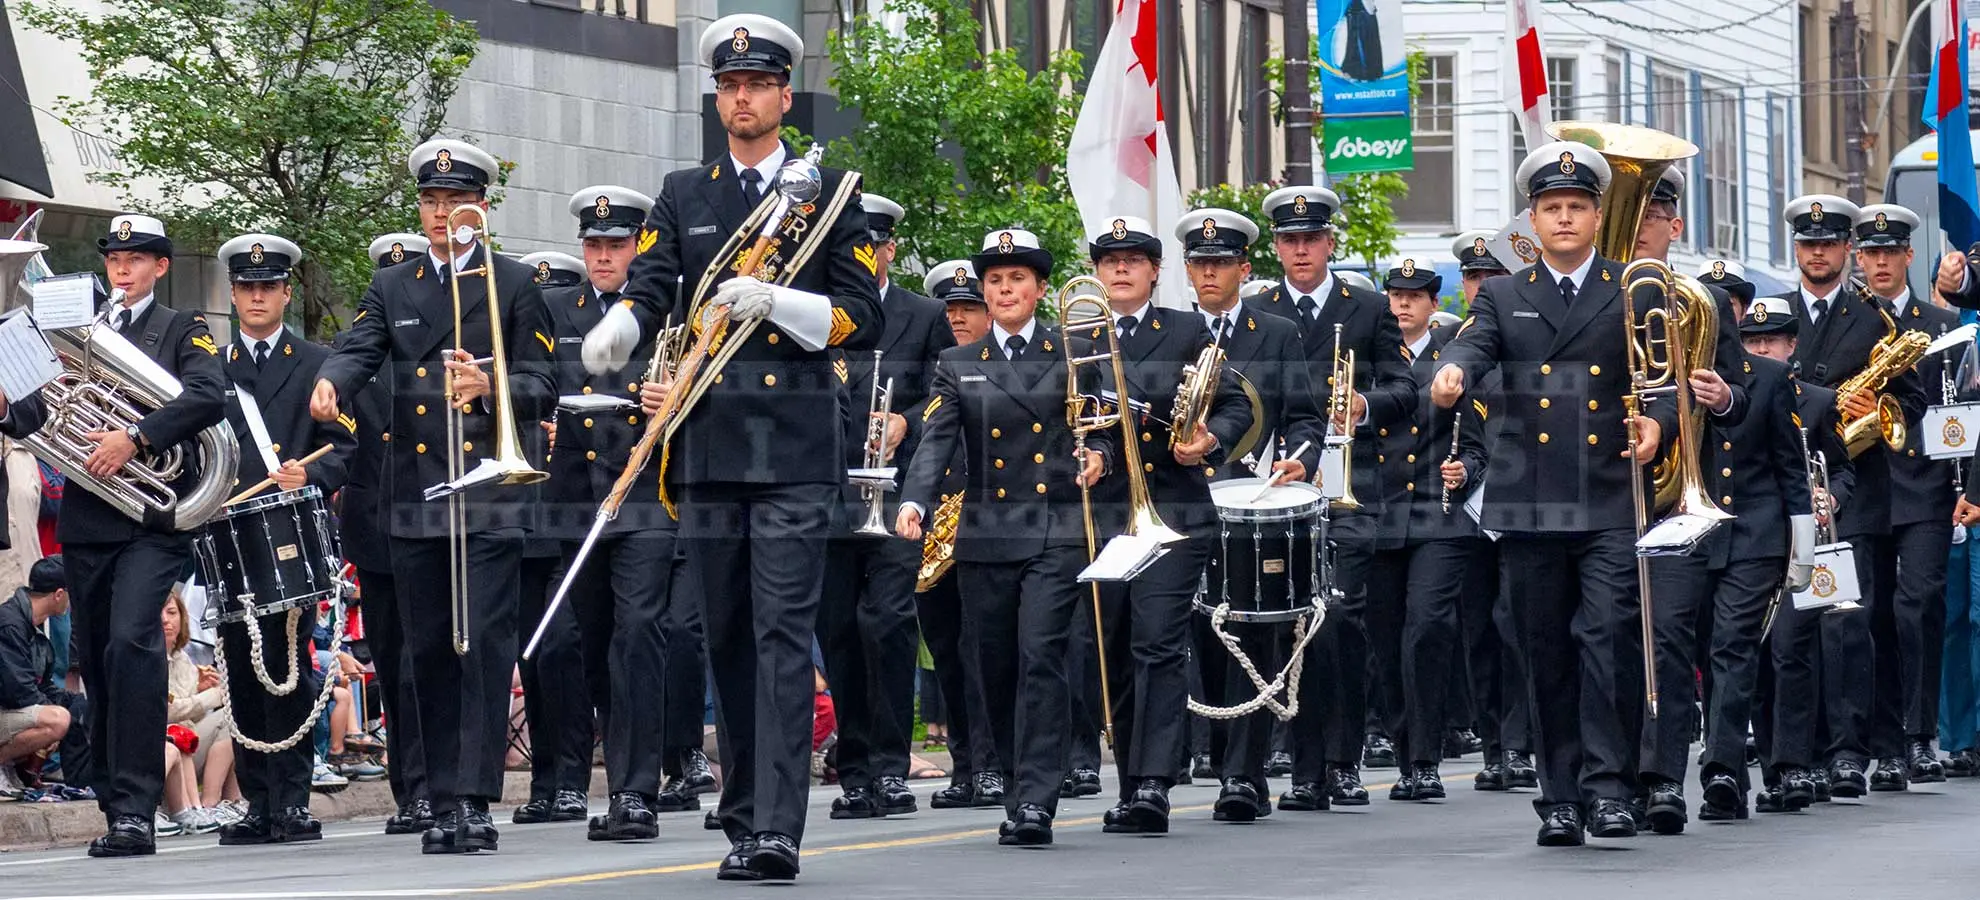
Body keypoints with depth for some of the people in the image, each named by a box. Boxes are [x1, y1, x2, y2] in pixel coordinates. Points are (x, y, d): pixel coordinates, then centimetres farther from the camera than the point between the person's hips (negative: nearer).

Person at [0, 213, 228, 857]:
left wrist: (135, 438, -20)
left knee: (131, 641, -21)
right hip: (87, 520, 5)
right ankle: (116, 809, 15)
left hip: (154, 519, -5)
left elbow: (209, 398, -12)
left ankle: (135, 811, -22)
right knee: (97, 661, 7)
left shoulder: (183, 331, 6)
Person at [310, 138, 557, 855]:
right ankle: (443, 801, 10)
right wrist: (328, 384, -23)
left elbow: (542, 390, 3)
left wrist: (488, 387, -18)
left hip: (490, 498, -3)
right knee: (430, 654, 5)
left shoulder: (514, 285, 7)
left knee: (486, 646, -10)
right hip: (414, 499, 3)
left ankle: (476, 801, -12)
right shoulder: (391, 288, 16)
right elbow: (358, 351, -1)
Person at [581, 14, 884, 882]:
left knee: (783, 635, -12)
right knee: (727, 639, 8)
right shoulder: (683, 195, 15)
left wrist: (775, 302, -13)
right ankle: (742, 823, 15)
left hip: (795, 447, -3)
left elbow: (865, 320, 3)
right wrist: (617, 329, -21)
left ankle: (778, 831, -18)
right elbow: (648, 288, 2)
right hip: (706, 443, 3)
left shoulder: (831, 191, 7)